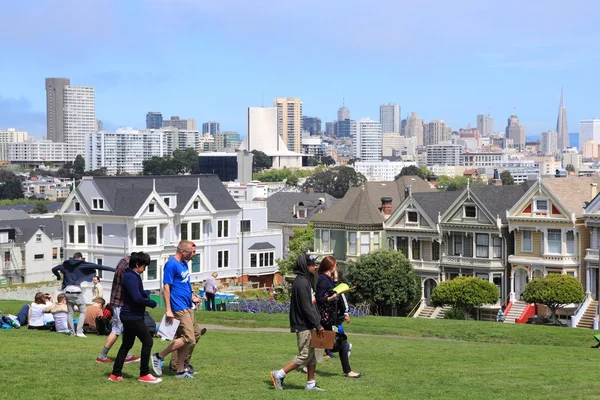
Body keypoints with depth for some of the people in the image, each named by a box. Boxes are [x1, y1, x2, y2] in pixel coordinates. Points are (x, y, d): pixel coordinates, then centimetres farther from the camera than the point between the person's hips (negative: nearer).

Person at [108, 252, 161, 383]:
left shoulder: (129, 276, 14)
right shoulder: (131, 277, -19)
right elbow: (137, 298, -26)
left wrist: (145, 293, 5)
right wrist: (152, 303, -11)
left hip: (128, 316, 10)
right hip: (133, 317, -10)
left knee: (126, 344, 14)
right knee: (148, 341, -4)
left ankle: (116, 374, 16)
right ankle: (144, 374, 0)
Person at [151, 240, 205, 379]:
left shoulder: (184, 263, 13)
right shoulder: (171, 265, -14)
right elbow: (166, 287, -16)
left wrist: (192, 297, 14)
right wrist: (168, 310, -19)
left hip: (187, 307, 9)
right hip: (179, 308, -9)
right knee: (189, 338, -11)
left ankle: (180, 368, 14)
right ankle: (159, 357, -1)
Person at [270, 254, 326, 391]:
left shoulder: (306, 280, 14)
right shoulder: (301, 283, -18)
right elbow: (306, 308, -21)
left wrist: (318, 320, 12)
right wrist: (318, 325, -18)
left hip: (308, 325, 10)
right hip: (303, 325, -10)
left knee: (312, 355, 12)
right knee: (304, 356, -6)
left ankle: (310, 384, 17)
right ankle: (278, 374, 0)